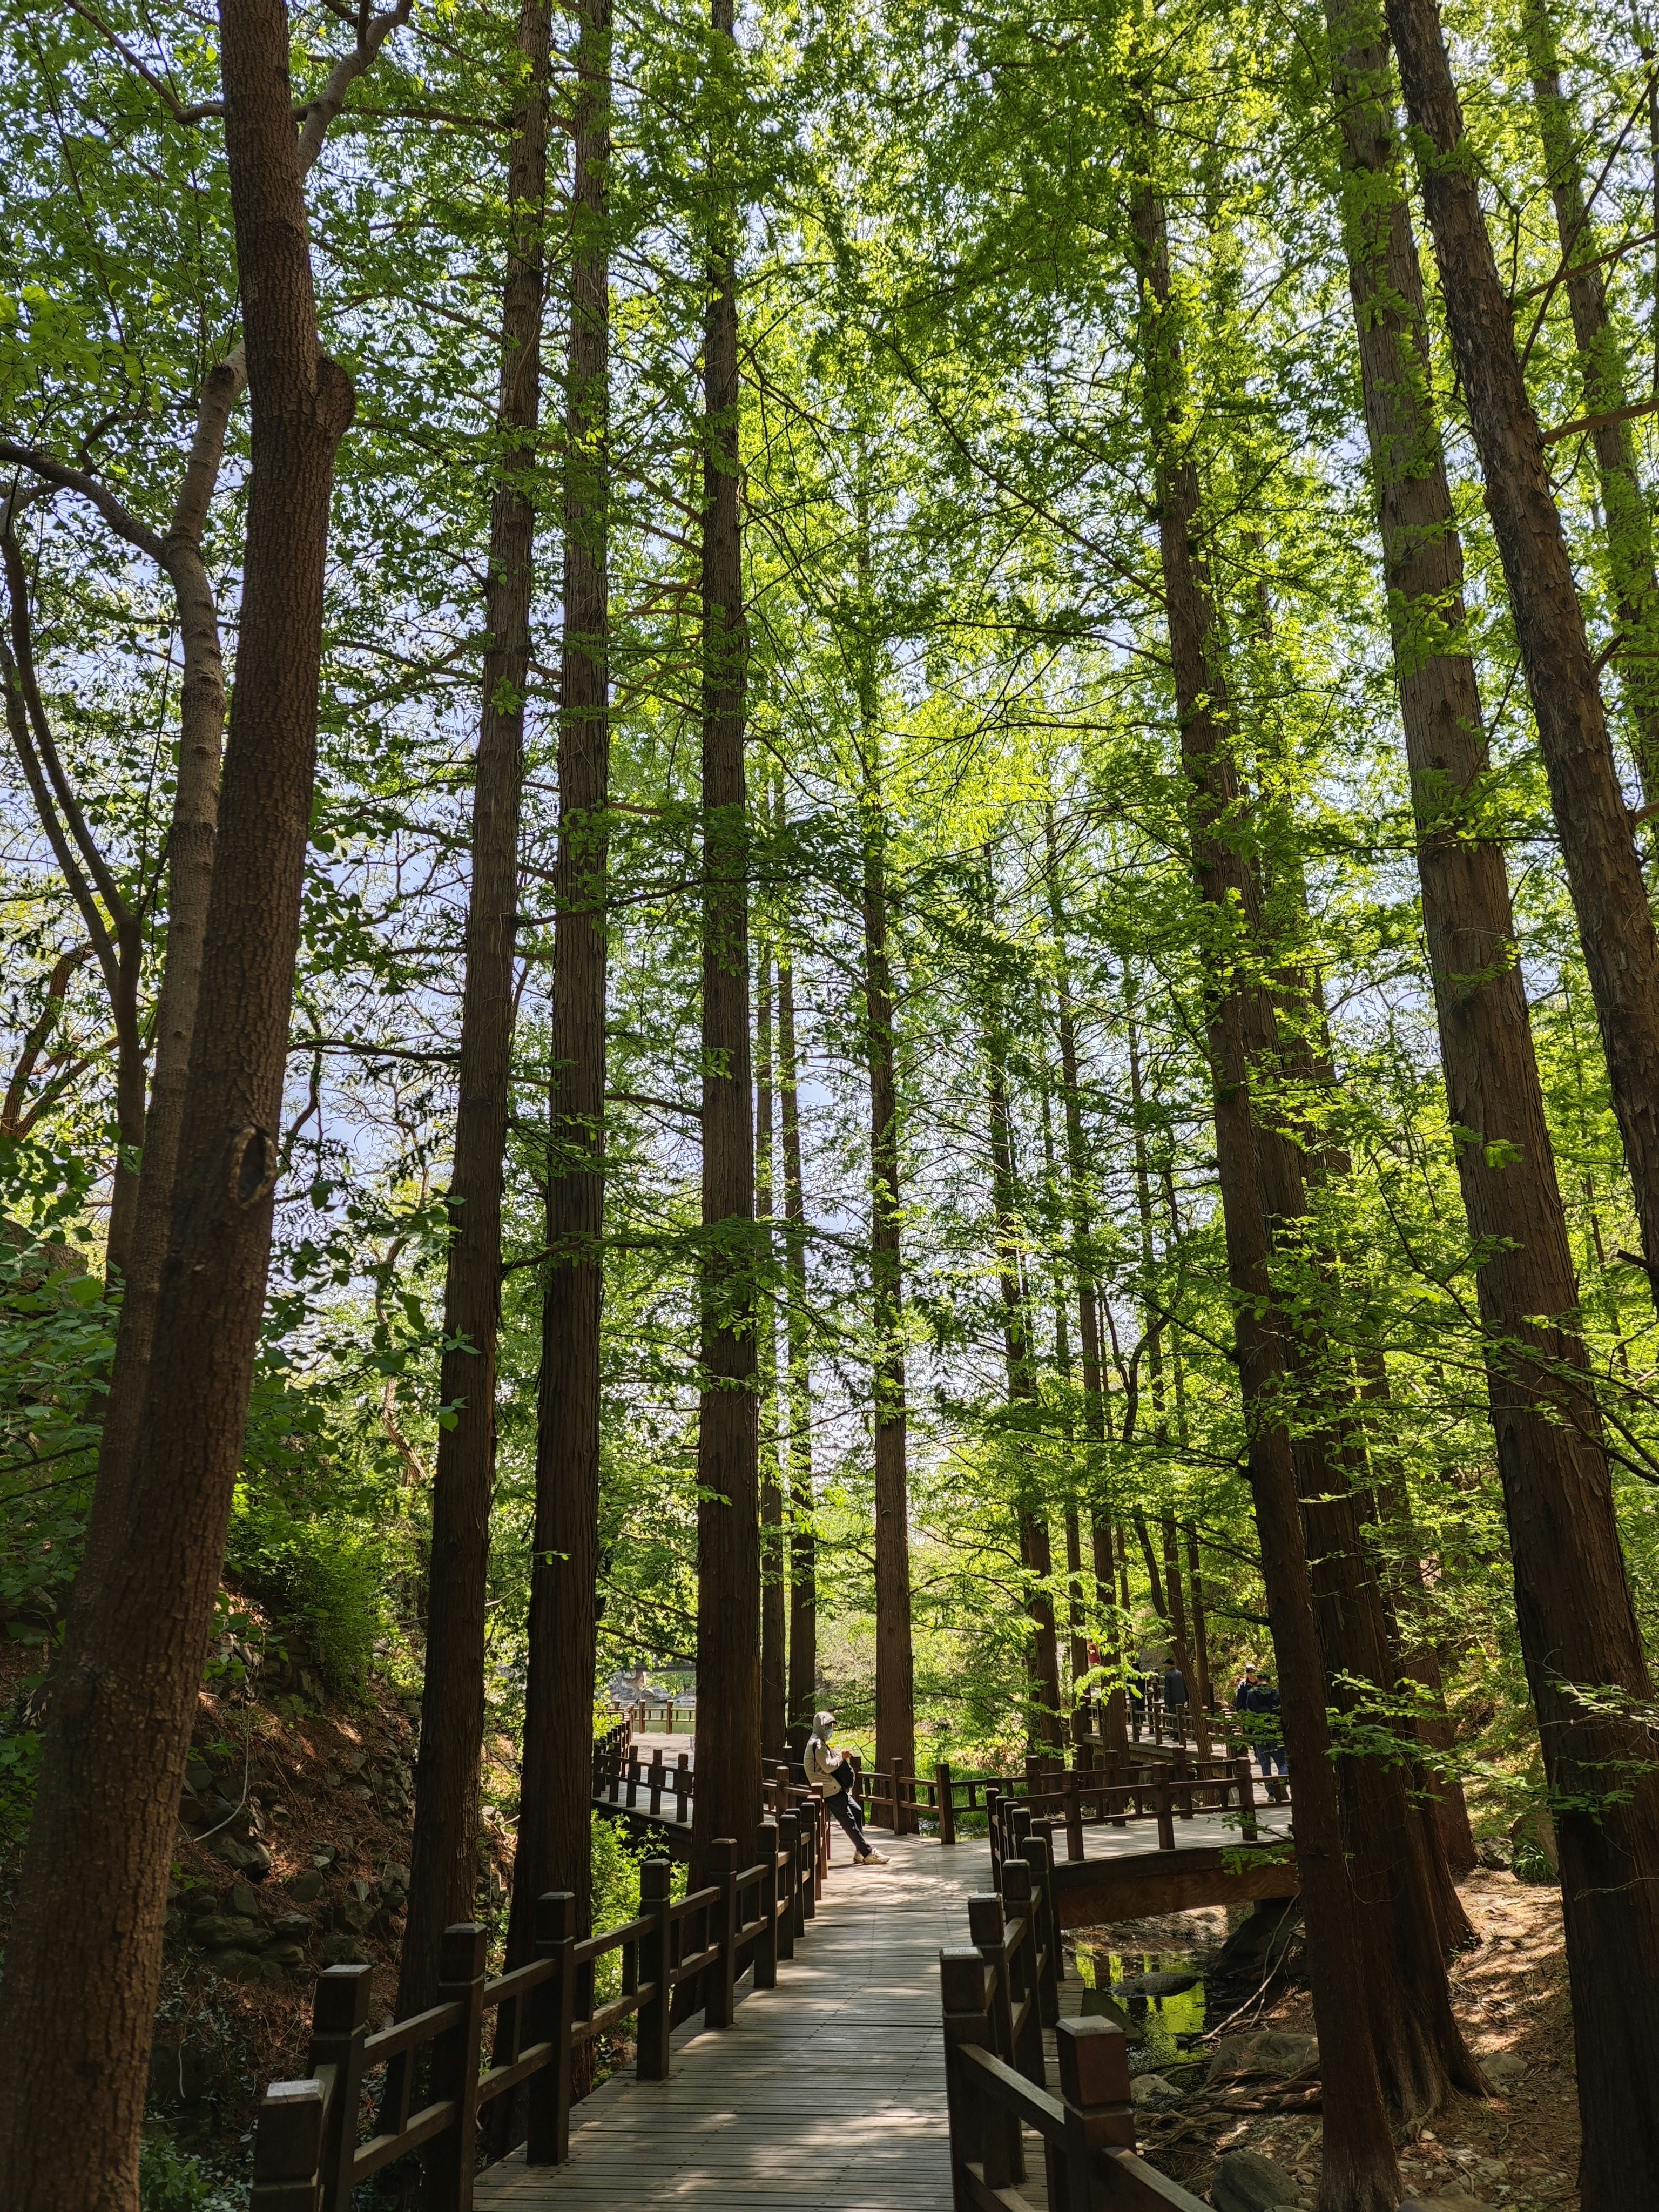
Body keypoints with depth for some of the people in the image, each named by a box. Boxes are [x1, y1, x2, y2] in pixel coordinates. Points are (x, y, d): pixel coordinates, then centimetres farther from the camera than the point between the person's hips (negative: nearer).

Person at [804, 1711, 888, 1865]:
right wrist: (841, 1758, -8)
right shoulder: (817, 1744, -15)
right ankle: (868, 1853, -9)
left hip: (835, 1787, 10)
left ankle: (860, 1852, 7)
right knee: (849, 1820, -10)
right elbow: (827, 1767, -21)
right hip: (829, 1790, -10)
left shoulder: (820, 1743, 18)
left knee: (857, 1810, 7)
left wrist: (840, 1756, 6)